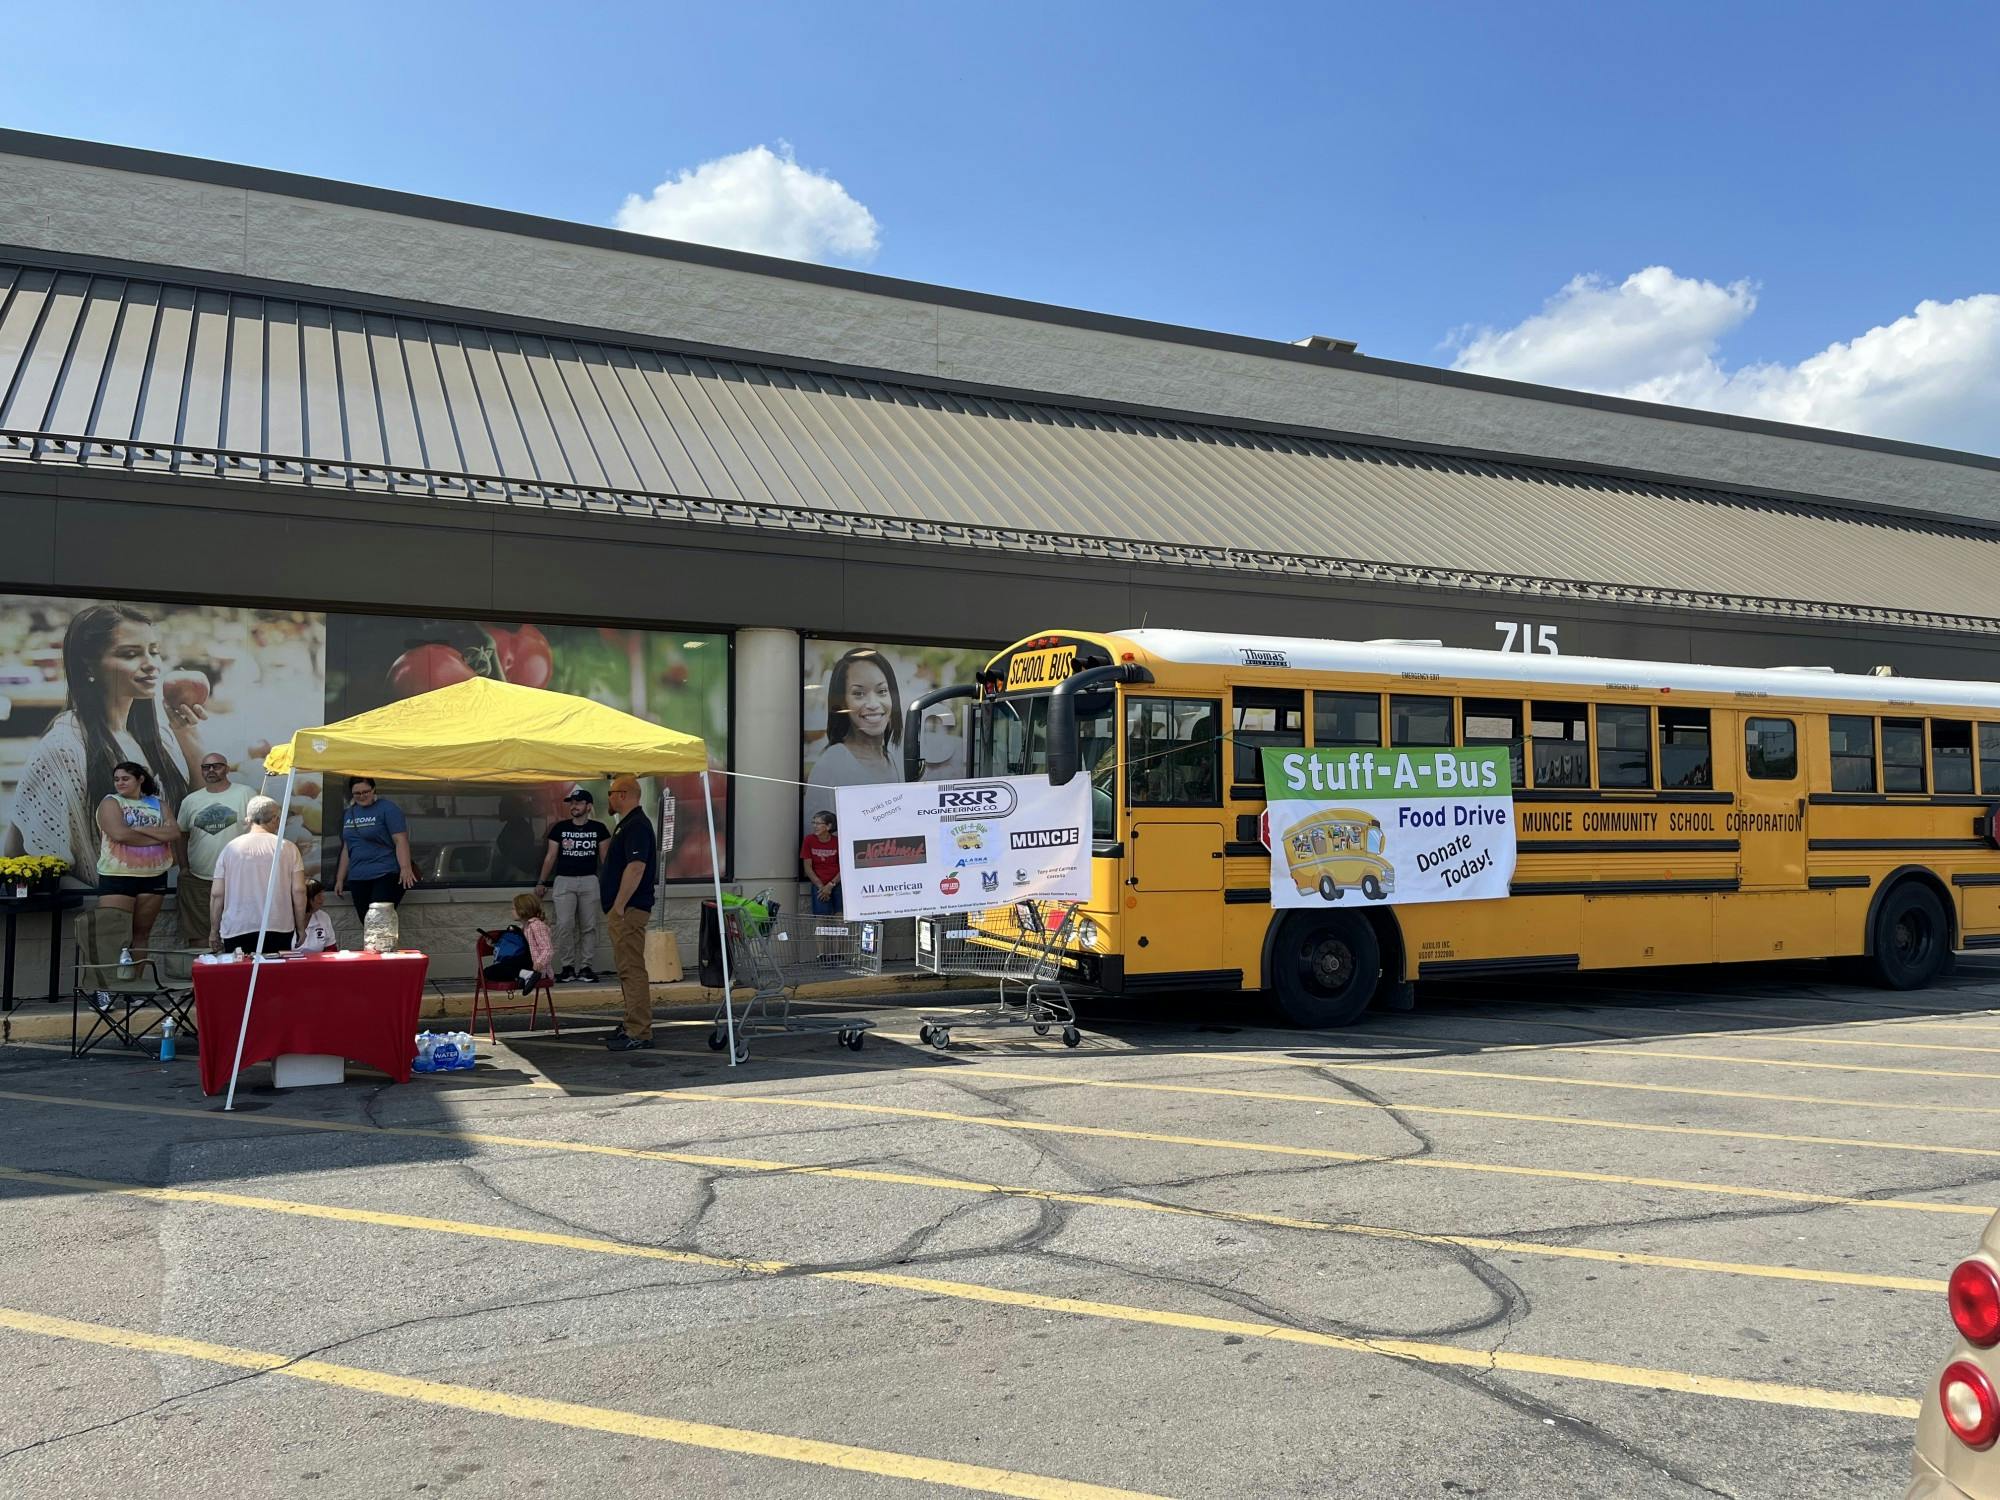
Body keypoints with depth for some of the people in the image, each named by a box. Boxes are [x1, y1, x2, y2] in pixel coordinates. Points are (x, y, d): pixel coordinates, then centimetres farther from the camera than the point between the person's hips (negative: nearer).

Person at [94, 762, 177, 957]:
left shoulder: (156, 804, 12)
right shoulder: (110, 803, 2)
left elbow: (174, 833, -1)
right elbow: (119, 834, -15)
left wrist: (140, 829, -12)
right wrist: (159, 836, -9)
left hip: (154, 877, 3)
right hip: (117, 877, -3)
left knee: (141, 934, 8)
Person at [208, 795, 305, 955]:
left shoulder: (231, 848, 3)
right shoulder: (288, 847, 0)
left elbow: (217, 894, 3)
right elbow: (299, 890, -2)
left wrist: (214, 932, 13)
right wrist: (301, 930, 7)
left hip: (237, 931, 1)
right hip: (279, 930, 0)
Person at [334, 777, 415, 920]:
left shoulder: (387, 809, -3)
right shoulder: (349, 813, 17)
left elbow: (400, 840, -11)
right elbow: (347, 848, 23)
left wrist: (405, 868, -24)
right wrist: (340, 879, 20)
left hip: (385, 875, -6)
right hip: (357, 879, 6)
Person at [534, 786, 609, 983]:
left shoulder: (598, 829, 3)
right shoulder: (559, 828, 3)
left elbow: (605, 857, 5)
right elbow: (550, 856, 6)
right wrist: (542, 882, 4)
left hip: (589, 881, 1)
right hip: (564, 881, 0)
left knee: (588, 926, 2)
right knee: (564, 925, -8)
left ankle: (585, 967, 9)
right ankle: (568, 967, 2)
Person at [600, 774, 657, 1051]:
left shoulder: (637, 826, -15)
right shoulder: (629, 824, 19)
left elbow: (636, 867, -24)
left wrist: (619, 906, -24)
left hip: (628, 910, -11)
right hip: (624, 910, 11)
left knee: (632, 970, -10)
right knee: (628, 969, 15)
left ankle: (639, 1033, -10)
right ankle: (633, 1026, 22)